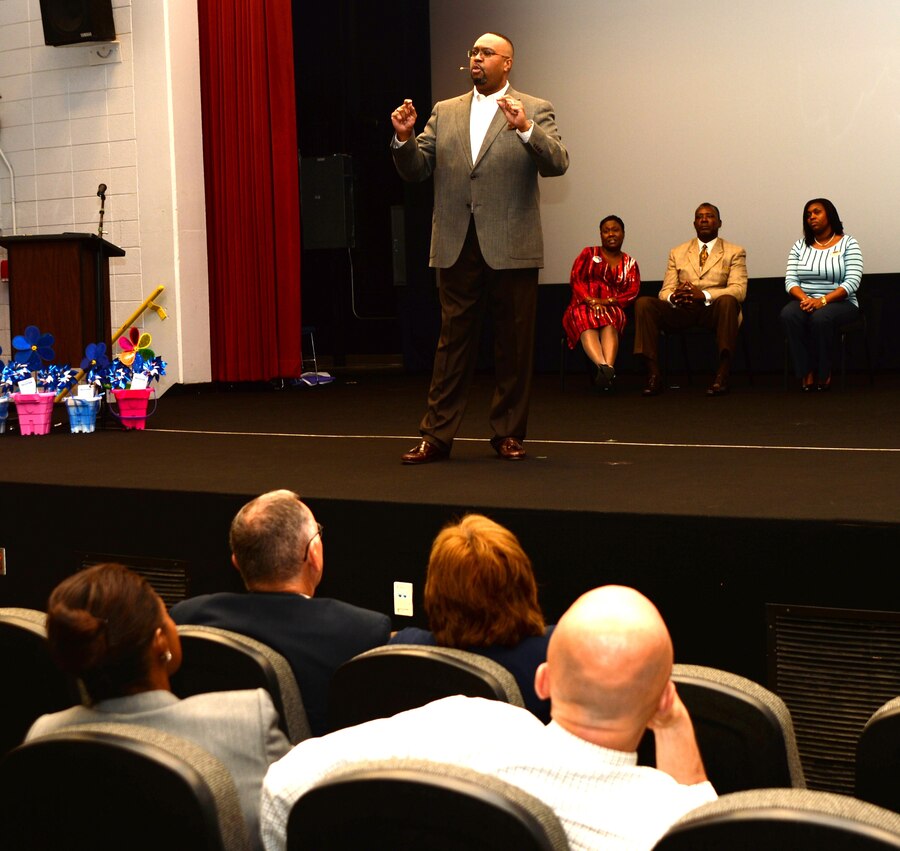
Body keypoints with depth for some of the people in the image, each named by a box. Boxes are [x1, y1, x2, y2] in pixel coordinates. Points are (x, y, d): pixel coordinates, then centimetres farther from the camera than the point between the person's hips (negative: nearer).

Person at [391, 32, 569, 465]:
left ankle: (508, 433, 15)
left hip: (511, 248, -3)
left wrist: (526, 129, -27)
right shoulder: (445, 112, 13)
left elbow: (557, 163, -12)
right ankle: (436, 434, 8)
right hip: (457, 247, 3)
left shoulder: (534, 110, 2)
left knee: (514, 343, 5)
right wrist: (404, 138, -10)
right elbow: (415, 169, 9)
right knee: (453, 340, 6)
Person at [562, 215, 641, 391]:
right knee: (587, 324, -36)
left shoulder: (630, 263, 19)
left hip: (613, 309, 1)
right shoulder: (589, 254, 17)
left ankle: (606, 368, -60)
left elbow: (633, 292, 4)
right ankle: (605, 367, -61)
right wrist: (591, 301, -15)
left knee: (609, 324, -36)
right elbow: (575, 279, 3)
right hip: (583, 306, -1)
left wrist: (607, 302, -13)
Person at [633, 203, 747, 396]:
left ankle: (722, 375, -38)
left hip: (714, 309, -2)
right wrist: (673, 297, -17)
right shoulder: (677, 253, 20)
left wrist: (704, 295, -23)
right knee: (643, 303, -23)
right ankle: (653, 375, -27)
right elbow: (665, 291, 12)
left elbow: (739, 290, -5)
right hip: (682, 310, 3)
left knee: (728, 301, -37)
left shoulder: (734, 252, 11)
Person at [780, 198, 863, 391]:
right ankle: (806, 373, -28)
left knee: (820, 317, -38)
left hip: (840, 302, -3)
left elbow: (852, 281, -10)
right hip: (806, 301, 3)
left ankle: (823, 373, -20)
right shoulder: (800, 245, 14)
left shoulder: (848, 243, 2)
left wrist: (822, 300, -22)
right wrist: (805, 299, -18)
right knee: (788, 314, -32)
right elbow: (790, 280, 4)